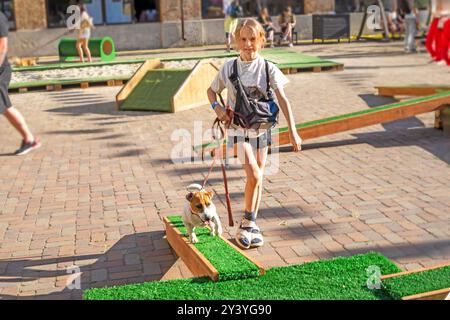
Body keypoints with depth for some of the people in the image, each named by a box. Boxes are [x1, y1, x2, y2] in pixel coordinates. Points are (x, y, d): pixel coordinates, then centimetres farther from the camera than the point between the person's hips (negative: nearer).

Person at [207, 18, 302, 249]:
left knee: (258, 177, 10)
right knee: (254, 176, -17)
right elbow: (211, 91, 11)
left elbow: (282, 99, -8)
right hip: (239, 128, -2)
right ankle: (248, 224, 0)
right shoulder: (229, 67, -4)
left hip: (262, 128, 2)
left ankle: (250, 225, 23)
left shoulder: (268, 68, -5)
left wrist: (293, 131, -14)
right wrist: (217, 108, -10)